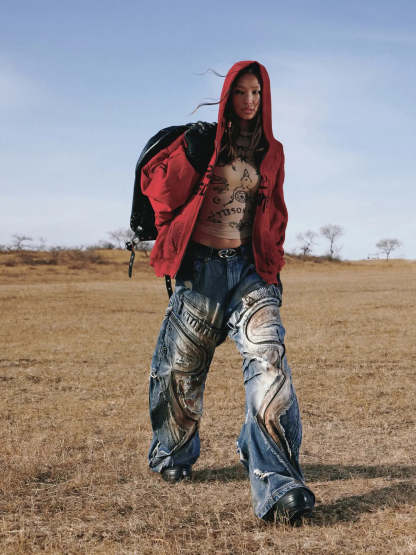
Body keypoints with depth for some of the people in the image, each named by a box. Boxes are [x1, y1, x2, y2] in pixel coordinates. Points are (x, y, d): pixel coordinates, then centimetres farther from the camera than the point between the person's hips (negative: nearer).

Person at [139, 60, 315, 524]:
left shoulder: (271, 152, 15)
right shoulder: (204, 141, 5)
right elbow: (154, 182, 2)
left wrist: (272, 261, 15)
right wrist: (191, 153, -11)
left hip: (249, 267, 2)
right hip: (201, 265, -1)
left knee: (268, 356, -19)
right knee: (183, 366, 8)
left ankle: (277, 485, -24)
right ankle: (173, 455, 34)